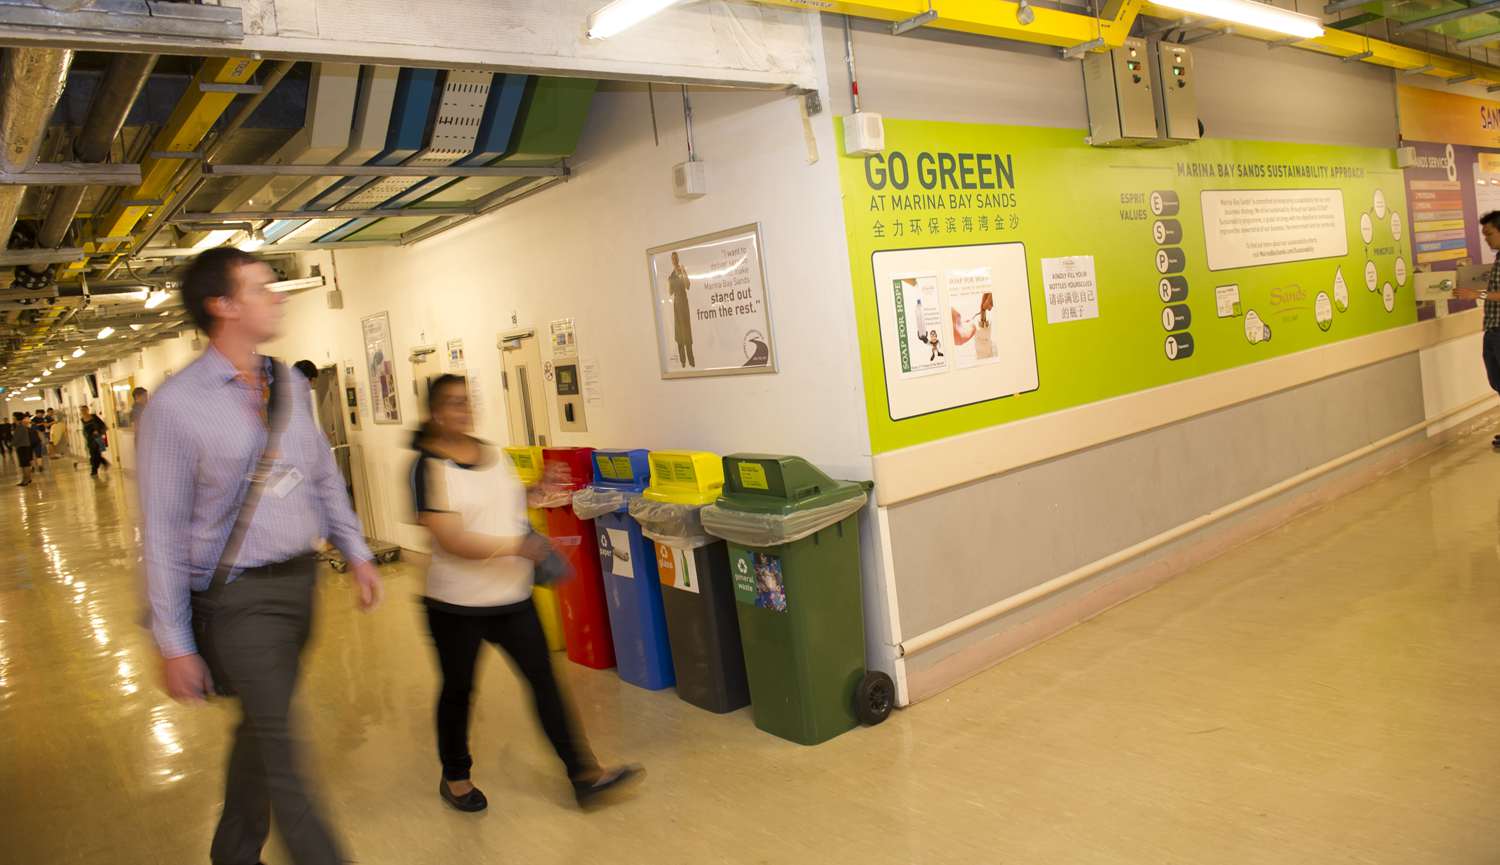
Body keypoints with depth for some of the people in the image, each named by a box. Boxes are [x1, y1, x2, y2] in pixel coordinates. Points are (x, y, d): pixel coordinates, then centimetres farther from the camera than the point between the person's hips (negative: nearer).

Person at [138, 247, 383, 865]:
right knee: (281, 752, -1)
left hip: (300, 580, 6)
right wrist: (173, 645, -10)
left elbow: (323, 474, 15)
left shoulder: (288, 384, 5)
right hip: (240, 598, -6)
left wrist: (356, 554, 12)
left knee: (261, 727, 21)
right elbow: (163, 531, -12)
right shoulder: (176, 405, -14)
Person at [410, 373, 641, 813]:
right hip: (458, 601, -5)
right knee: (458, 689, 13)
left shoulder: (492, 453, 5)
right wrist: (516, 548, -31)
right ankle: (454, 776, 36)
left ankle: (585, 775, 8)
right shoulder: (428, 466, -15)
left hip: (511, 594, 5)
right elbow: (450, 539, -23)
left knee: (544, 680, 4)